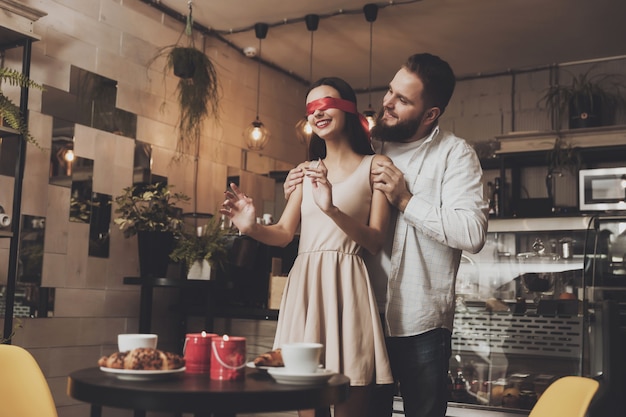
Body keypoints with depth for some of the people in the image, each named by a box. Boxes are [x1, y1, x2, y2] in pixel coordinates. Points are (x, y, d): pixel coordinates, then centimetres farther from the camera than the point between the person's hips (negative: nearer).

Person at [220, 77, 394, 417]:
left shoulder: (374, 165, 5)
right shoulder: (306, 170, 20)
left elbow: (376, 241, -5)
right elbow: (284, 233, 10)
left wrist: (332, 210, -21)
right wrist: (252, 227, -11)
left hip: (346, 286, -4)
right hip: (304, 285, 4)